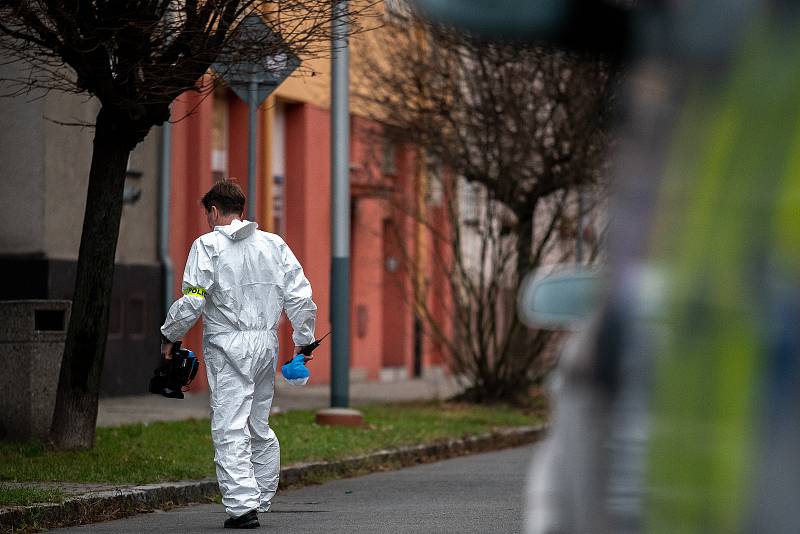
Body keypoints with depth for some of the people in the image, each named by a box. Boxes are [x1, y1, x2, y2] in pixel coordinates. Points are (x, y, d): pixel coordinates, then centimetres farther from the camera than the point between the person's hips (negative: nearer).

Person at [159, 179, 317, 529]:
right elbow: (300, 295, 8)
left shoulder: (208, 246, -4)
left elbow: (192, 301, -10)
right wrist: (303, 340, 16)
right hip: (267, 343, 5)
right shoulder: (274, 244, 11)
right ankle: (262, 498, 20)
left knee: (230, 429, -6)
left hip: (228, 346, -5)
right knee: (259, 427, 16)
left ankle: (242, 505, -15)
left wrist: (169, 336, 3)